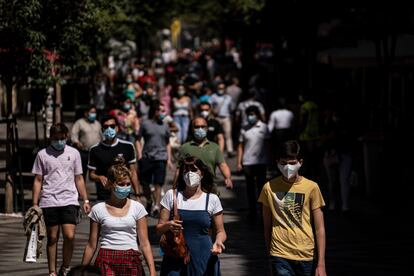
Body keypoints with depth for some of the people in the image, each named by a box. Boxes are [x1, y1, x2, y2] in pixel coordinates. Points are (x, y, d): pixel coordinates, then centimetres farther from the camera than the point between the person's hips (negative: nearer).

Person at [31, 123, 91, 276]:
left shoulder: (73, 153, 8)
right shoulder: (43, 154, 4)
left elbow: (79, 179, 14)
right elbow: (38, 180, 6)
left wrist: (85, 200, 8)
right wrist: (35, 204, 1)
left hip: (69, 200, 0)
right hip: (49, 202, 0)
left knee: (69, 236, -12)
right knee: (52, 238, 4)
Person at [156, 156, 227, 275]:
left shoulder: (212, 199, 4)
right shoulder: (171, 195, 4)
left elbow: (220, 231, 10)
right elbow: (159, 229, 6)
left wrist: (218, 242, -12)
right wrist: (168, 225, -16)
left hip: (203, 261, 0)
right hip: (176, 260, 0)